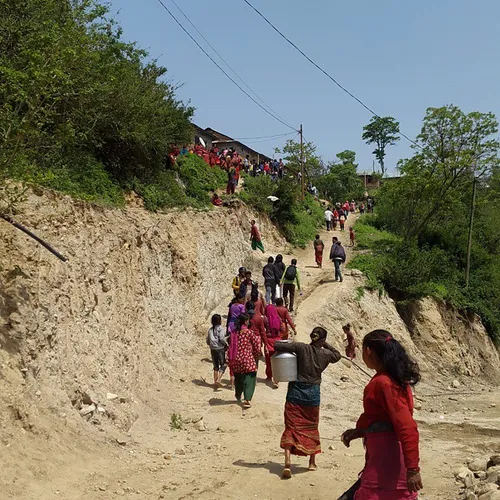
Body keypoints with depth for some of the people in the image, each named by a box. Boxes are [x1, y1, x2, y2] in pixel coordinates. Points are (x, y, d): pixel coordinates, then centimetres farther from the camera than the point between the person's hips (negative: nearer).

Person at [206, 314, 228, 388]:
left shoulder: (210, 329, 8)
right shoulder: (220, 328, -9)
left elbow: (207, 341, 10)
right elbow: (221, 338, -18)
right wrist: (226, 344, -4)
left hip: (213, 349, 6)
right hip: (220, 349, -6)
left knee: (216, 366, 15)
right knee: (223, 365, 2)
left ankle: (215, 382, 17)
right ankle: (218, 379, -15)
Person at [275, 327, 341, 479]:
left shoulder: (301, 348, -10)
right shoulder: (325, 354, -1)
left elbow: (277, 346, -16)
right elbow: (337, 355, 23)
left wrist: (289, 346, 3)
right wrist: (326, 345, 18)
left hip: (295, 392, -2)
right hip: (313, 394, 2)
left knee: (291, 427, 0)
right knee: (311, 428, 19)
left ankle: (288, 461, -17)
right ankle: (312, 462, 29)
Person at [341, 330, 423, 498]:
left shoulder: (384, 383, -21)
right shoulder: (394, 378, 10)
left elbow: (407, 428, -25)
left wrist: (412, 469, -25)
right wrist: (358, 431, 14)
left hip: (387, 462, -10)